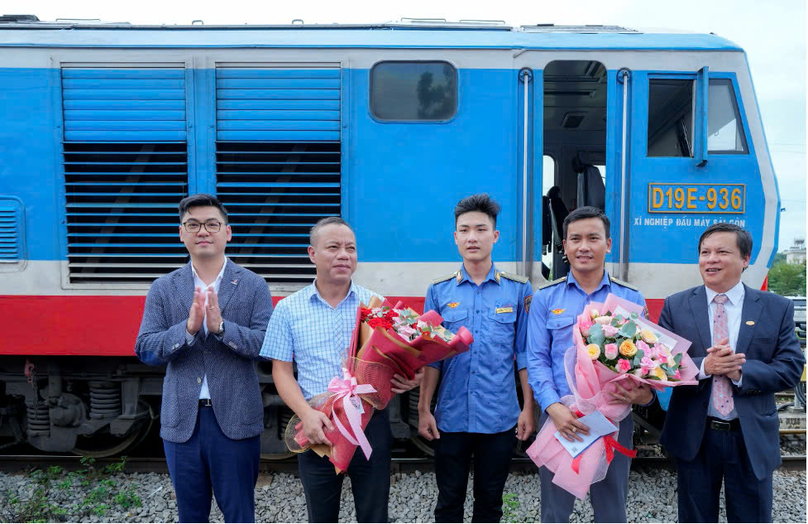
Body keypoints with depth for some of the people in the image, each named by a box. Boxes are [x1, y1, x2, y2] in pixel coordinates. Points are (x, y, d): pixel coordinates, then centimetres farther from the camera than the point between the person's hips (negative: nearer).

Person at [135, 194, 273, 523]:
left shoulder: (253, 286, -1)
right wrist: (188, 327, -20)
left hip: (235, 419, -2)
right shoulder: (163, 289, 5)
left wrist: (221, 326, -24)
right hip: (182, 420, 2)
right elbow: (144, 350, -3)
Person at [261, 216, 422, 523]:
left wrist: (409, 379, -17)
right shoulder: (289, 309, 1)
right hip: (316, 428, 1)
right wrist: (306, 414, -16)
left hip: (371, 424, 0)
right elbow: (282, 371, 0)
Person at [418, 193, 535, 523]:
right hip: (451, 416, 1)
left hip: (500, 417, 0)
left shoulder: (518, 290, -1)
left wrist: (528, 409, -2)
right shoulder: (439, 291, 0)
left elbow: (525, 355, 1)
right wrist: (424, 409, -1)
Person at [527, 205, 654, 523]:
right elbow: (537, 360, -2)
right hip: (559, 418, 0)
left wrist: (646, 394, -18)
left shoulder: (631, 299, 3)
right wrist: (553, 407, -17)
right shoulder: (545, 298, 1)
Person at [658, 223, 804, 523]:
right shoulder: (675, 306, -1)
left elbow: (791, 368, -5)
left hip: (752, 438, 0)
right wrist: (702, 367, -23)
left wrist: (741, 371, -21)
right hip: (693, 437, 0)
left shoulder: (777, 308, 0)